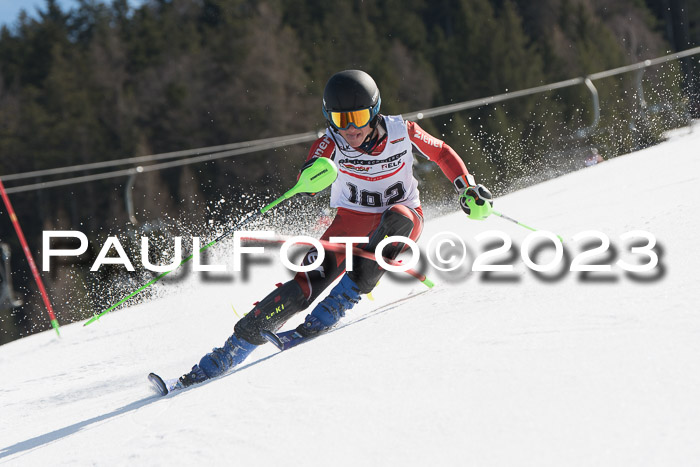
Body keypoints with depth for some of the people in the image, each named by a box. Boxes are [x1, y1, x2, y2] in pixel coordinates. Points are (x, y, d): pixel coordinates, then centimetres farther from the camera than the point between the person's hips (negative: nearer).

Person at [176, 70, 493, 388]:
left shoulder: (402, 132, -16)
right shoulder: (333, 141, -19)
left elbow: (441, 153, 3)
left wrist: (468, 190, -3)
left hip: (403, 219, 1)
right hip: (351, 220, 0)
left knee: (397, 218, -36)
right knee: (308, 282, -20)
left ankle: (336, 305, -29)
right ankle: (227, 355, -15)